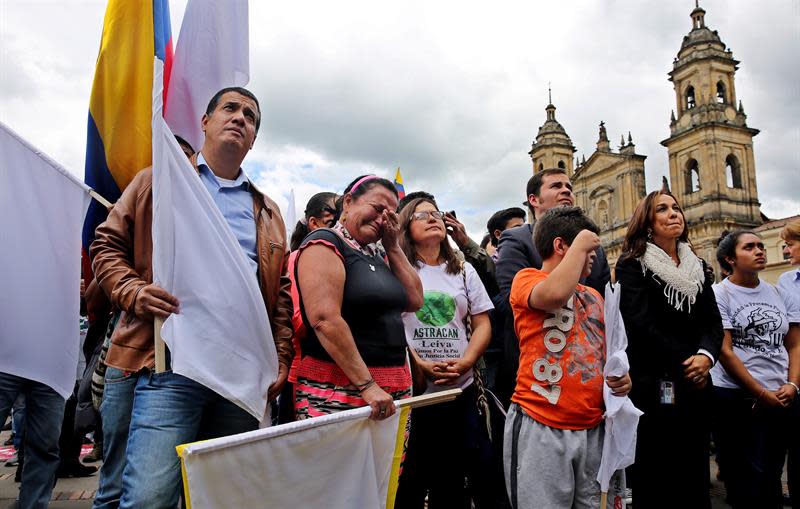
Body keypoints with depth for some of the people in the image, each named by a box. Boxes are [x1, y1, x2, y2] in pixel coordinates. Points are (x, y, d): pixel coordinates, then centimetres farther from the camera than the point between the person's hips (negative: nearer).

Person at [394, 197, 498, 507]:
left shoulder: (463, 271, 13)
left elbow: (482, 324, 9)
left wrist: (464, 362, -8)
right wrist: (419, 365, -15)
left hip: (460, 390, 3)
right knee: (409, 483, 6)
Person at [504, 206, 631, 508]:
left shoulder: (594, 296, 19)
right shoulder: (527, 278, -2)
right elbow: (555, 293, -25)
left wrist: (621, 375, 3)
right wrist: (580, 244, -9)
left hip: (593, 428, 7)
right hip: (540, 427, -6)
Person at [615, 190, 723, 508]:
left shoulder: (698, 266, 15)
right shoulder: (633, 265, -4)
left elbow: (713, 321, 7)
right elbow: (639, 324, -14)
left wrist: (705, 355, -13)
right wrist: (684, 363, -13)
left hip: (695, 387, 6)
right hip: (653, 387, -6)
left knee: (694, 480, 12)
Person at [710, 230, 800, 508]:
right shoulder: (719, 294, -6)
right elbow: (724, 351, -11)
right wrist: (762, 394, -12)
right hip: (736, 398, -5)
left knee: (772, 477, 14)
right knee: (746, 480, 2)